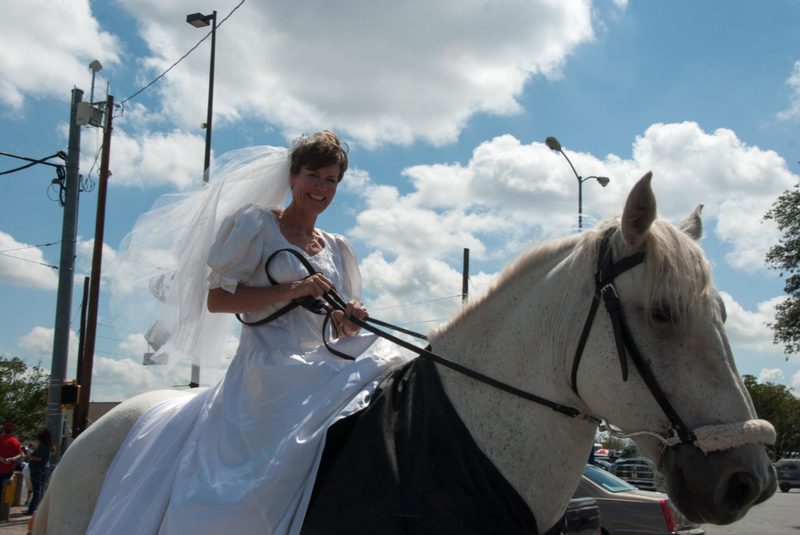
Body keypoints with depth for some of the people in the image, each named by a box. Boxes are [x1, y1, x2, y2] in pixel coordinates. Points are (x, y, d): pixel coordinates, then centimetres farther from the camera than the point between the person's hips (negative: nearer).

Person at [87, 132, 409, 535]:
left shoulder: (337, 248, 20)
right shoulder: (257, 223, 3)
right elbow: (216, 300, -6)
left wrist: (351, 320, -3)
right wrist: (293, 288, -15)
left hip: (319, 369, 7)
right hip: (268, 372, -7)